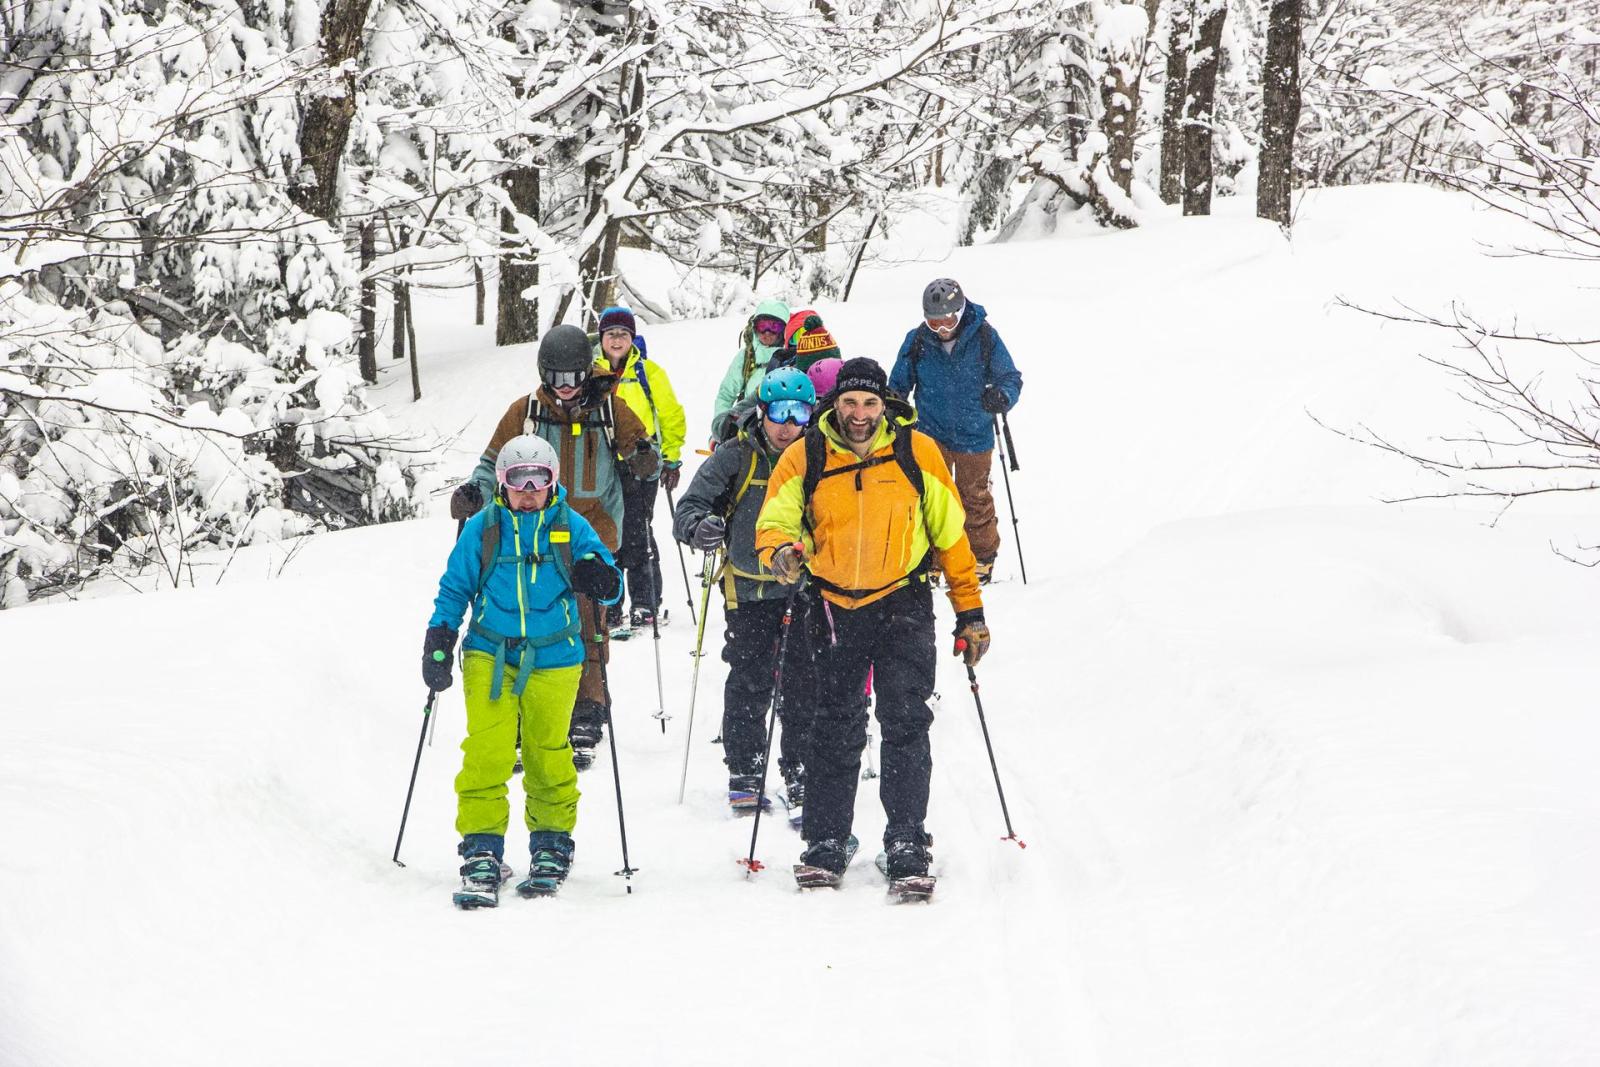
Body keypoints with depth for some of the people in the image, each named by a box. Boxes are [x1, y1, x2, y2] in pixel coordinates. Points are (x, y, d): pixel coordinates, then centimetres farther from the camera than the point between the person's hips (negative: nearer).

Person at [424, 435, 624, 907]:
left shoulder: (571, 528, 2)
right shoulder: (482, 529, 2)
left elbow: (610, 587, 3)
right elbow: (455, 588, 11)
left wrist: (599, 578, -20)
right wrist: (438, 640, 1)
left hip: (552, 660, 0)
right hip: (490, 656, 0)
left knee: (548, 756, 6)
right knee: (486, 754, -10)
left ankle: (552, 846, 23)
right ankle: (482, 853, -5)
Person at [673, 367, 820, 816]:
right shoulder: (736, 457, -5)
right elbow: (689, 507, -7)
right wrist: (699, 527, -29)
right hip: (749, 589, 0)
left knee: (805, 687, -1)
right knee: (748, 684, 4)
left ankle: (801, 779, 8)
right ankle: (743, 776, 15)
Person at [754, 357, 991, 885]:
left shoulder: (918, 452, -4)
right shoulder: (804, 457, -2)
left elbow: (950, 534, 3)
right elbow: (773, 522, -3)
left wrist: (970, 612, 4)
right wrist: (781, 551, -28)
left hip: (904, 604, -1)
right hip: (834, 608, 1)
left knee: (905, 723, -9)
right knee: (834, 729, 7)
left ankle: (907, 845, -4)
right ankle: (826, 843, 17)